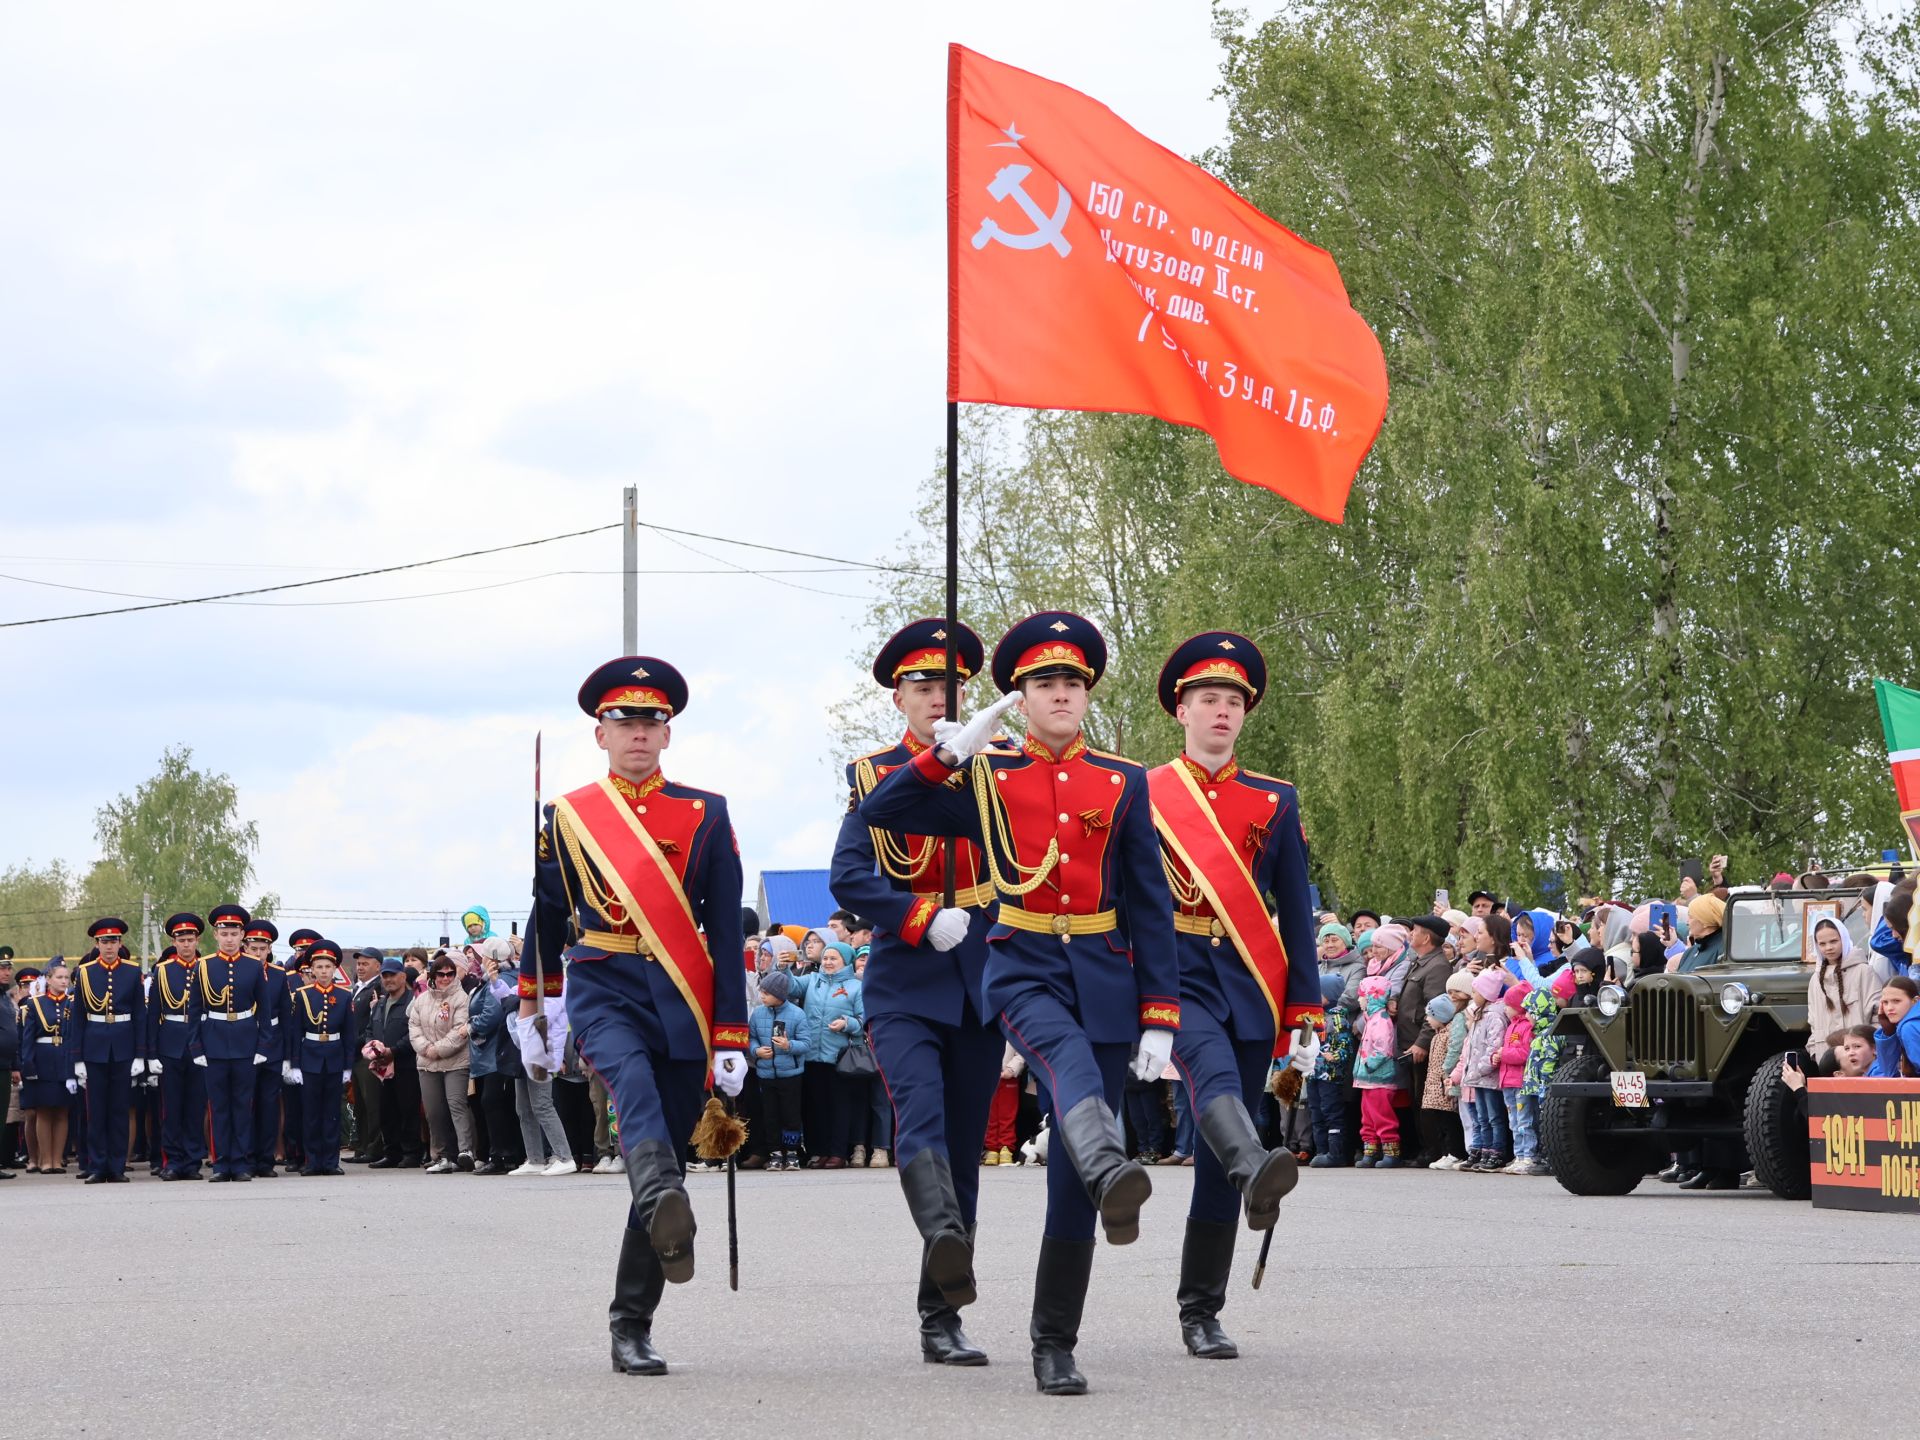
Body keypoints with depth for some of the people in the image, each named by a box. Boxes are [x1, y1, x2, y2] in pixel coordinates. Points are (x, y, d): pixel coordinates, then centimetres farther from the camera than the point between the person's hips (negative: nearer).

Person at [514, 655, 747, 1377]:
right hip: (603, 990, -1)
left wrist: (730, 1040, -1)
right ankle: (665, 1208, -61)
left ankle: (632, 1324, 9)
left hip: (683, 1000, 1)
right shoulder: (565, 817, 9)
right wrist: (533, 1021, 22)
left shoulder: (706, 815, 7)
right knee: (635, 1082, -34)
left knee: (665, 1147, 1)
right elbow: (546, 921, 19)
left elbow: (725, 932, 4)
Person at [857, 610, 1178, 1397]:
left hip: (1103, 977, 2)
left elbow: (1151, 907, 6)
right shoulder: (986, 777, 6)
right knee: (1069, 1056, -38)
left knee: (1070, 1178, 1)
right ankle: (1111, 1173, -67)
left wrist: (1159, 1018, 0)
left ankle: (1054, 1345, 9)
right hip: (1022, 970, -2)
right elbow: (877, 815, 1)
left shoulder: (1124, 782, 7)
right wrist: (947, 754, -11)